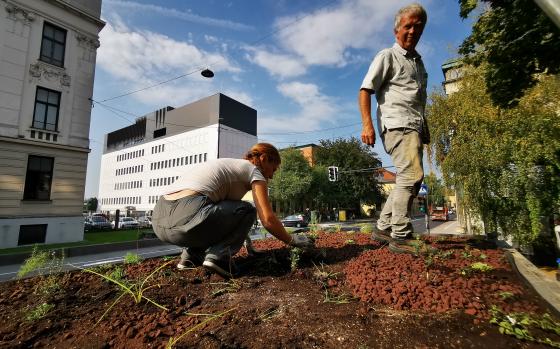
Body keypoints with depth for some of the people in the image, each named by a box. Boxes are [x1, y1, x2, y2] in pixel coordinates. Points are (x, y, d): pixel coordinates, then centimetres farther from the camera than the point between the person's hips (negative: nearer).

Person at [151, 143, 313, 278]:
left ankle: (191, 254, 17)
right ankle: (217, 256, -5)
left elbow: (228, 213, 38)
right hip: (186, 219, -9)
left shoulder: (227, 164, 30)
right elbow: (268, 220, -2)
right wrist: (292, 241, 17)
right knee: (248, 210, 11)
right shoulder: (254, 170, 7)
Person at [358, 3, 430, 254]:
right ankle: (400, 237, -13)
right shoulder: (387, 56, 3)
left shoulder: (418, 61, 27)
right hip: (397, 124, -9)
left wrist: (425, 130, 26)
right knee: (412, 176, -20)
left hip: (415, 127, 9)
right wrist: (367, 124, -22)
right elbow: (365, 91, -8)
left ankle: (383, 228, 14)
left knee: (408, 180, 6)